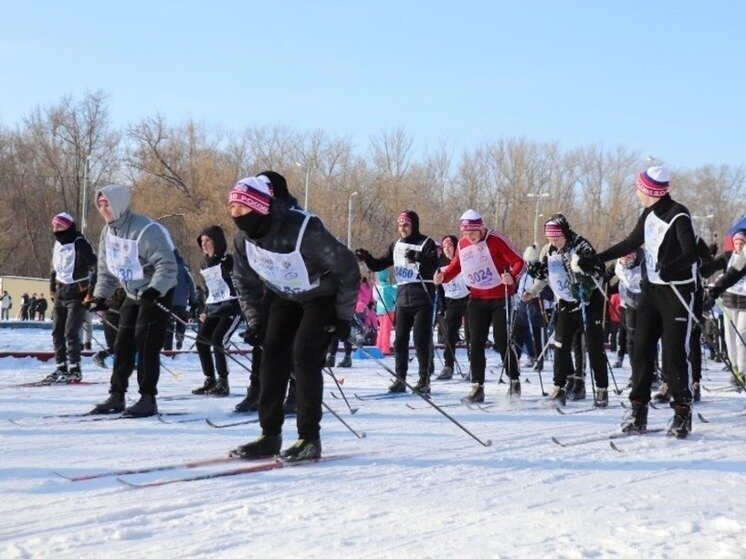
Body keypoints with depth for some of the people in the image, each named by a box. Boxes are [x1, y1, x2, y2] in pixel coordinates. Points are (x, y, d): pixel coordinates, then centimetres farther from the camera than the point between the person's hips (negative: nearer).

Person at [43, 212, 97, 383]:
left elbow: (95, 268, -16)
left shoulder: (80, 244, -15)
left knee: (71, 333, -11)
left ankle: (75, 370, -3)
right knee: (57, 332, 7)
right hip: (60, 295, 8)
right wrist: (52, 289, 19)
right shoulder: (58, 244, 9)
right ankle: (61, 367, 16)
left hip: (77, 295, -8)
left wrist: (91, 293, -18)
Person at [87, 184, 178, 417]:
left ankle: (148, 399, -6)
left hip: (157, 293, -8)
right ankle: (116, 397, 17)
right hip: (132, 294, 8)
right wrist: (100, 296, 4)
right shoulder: (108, 232, 3)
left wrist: (154, 289, -37)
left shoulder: (145, 230, -24)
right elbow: (106, 269, 13)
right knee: (123, 344, 9)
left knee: (146, 345, -12)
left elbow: (167, 264, -27)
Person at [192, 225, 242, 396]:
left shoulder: (227, 260, -9)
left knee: (217, 340, -18)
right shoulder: (205, 263, 14)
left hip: (231, 308, -8)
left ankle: (223, 383, -11)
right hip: (213, 310, 8)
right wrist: (206, 311, 20)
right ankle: (210, 381, 11)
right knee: (201, 341, 0)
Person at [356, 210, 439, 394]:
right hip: (403, 297, 6)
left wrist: (418, 257, -35)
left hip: (422, 297, -6)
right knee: (400, 340, 5)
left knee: (421, 340, -4)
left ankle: (424, 380, 2)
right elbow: (380, 264, 15)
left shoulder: (426, 243, -4)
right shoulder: (396, 245, 14)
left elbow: (433, 266, -18)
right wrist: (367, 258, -4)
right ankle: (400, 379, 10)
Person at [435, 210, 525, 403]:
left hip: (500, 298, -5)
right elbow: (455, 266, 17)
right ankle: (477, 387, 6)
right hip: (476, 299, 5)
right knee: (476, 343, 2)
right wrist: (443, 277, -3)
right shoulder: (462, 245, 3)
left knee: (502, 341, -4)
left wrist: (512, 276, -35)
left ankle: (514, 382, 13)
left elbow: (518, 262, -15)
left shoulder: (496, 240, -14)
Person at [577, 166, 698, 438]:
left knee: (674, 353, -8)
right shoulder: (649, 214, 9)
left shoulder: (678, 216, -16)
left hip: (677, 292, -7)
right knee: (642, 349, 2)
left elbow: (691, 252, -26)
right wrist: (595, 260, 18)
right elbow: (631, 243, 20)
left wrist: (671, 268, -45)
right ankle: (638, 411, 6)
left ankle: (683, 413, 3)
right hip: (651, 290, 8)